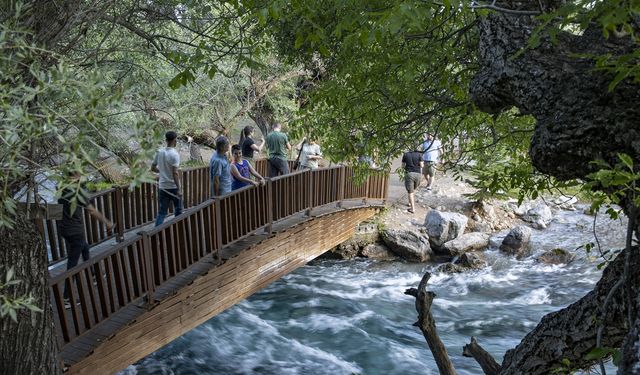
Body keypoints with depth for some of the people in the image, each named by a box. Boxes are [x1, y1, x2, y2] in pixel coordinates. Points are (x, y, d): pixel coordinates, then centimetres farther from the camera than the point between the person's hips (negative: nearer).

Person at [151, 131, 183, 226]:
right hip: (173, 187, -5)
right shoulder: (174, 154, -16)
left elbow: (153, 168, 12)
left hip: (162, 187, 5)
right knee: (178, 209, 14)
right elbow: (175, 173, -22)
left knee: (162, 212, 8)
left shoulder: (159, 152, 3)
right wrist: (179, 189, -20)